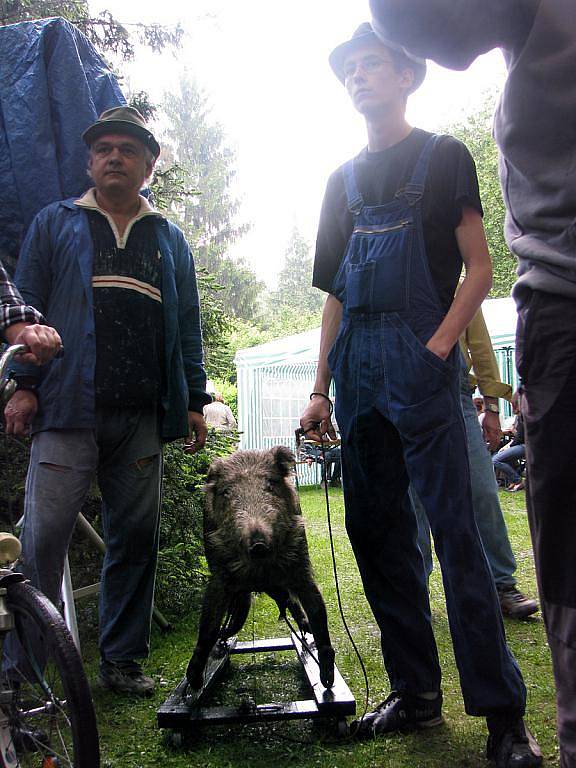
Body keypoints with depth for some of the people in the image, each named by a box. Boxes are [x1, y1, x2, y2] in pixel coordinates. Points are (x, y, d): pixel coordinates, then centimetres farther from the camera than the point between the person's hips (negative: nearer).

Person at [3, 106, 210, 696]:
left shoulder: (169, 238, 20)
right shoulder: (55, 223, 13)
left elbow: (188, 326, 18)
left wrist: (194, 400, 10)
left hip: (143, 416, 3)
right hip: (67, 408, -2)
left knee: (136, 539, 6)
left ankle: (121, 659, 18)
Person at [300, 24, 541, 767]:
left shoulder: (443, 156, 8)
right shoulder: (343, 180, 20)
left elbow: (478, 270, 0)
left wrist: (437, 349, -14)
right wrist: (320, 390, 11)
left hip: (420, 363, -5)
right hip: (359, 370, 6)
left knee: (455, 530, -9)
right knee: (375, 533, 4)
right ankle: (415, 691, 15)